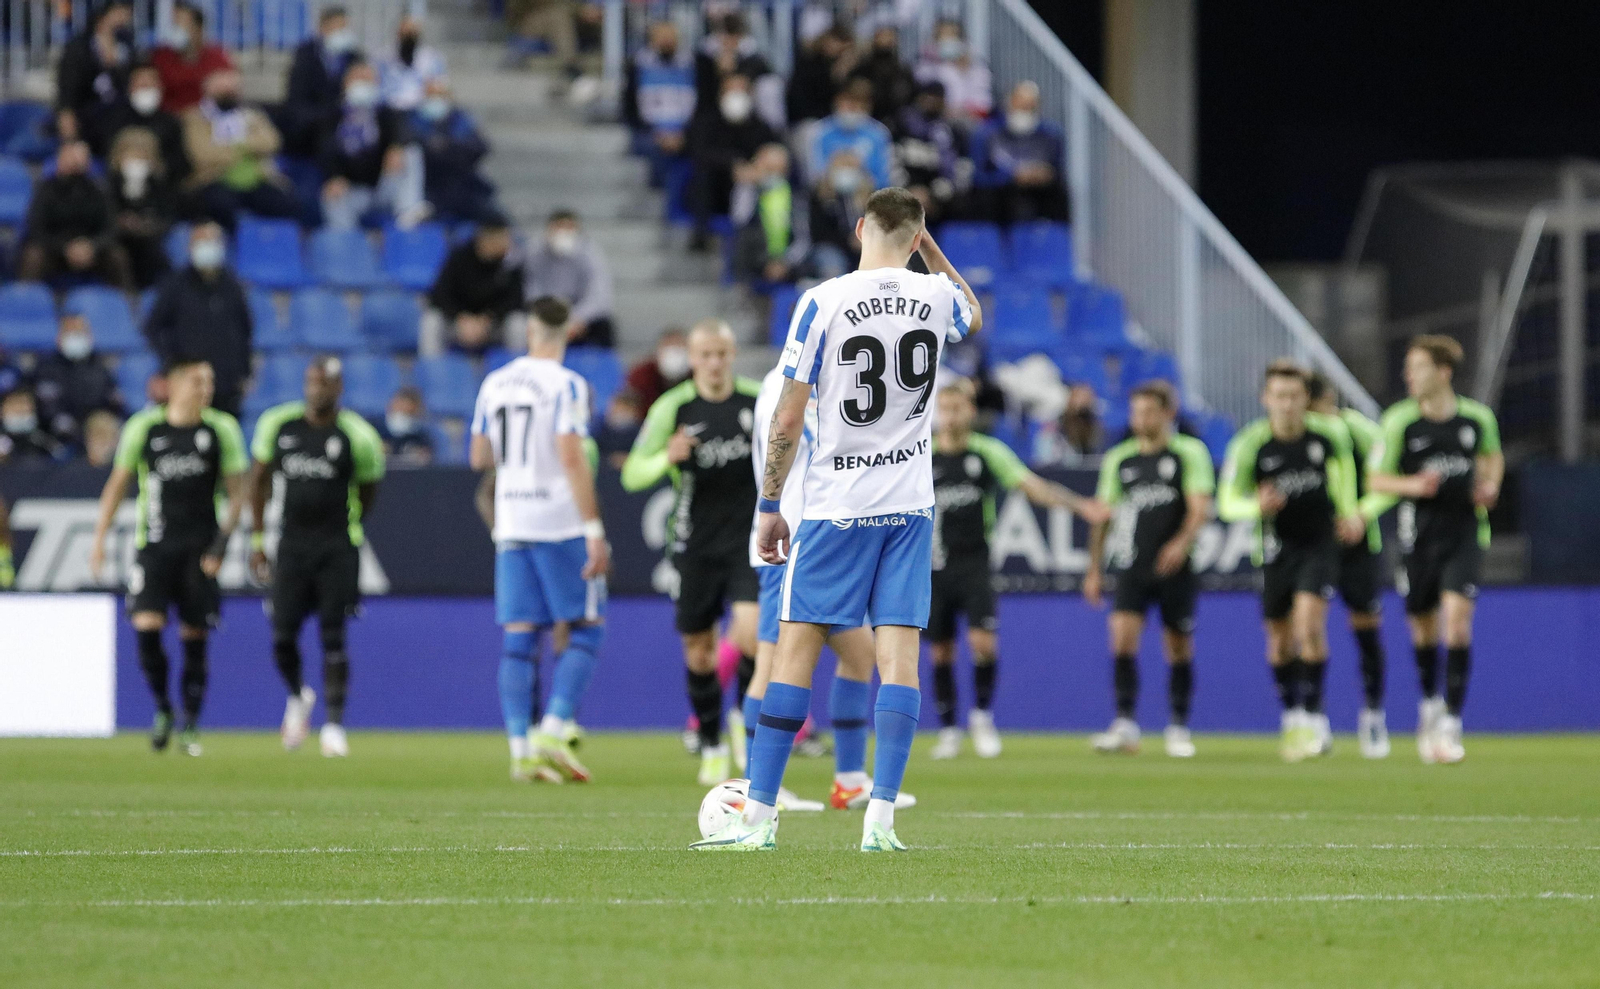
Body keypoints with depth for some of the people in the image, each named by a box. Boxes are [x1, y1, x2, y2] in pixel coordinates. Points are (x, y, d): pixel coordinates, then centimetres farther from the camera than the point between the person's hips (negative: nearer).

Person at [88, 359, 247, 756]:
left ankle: (190, 728, 10)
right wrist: (99, 538, 6)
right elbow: (118, 484, 11)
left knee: (195, 638, -1)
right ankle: (162, 709, 8)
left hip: (199, 550, 0)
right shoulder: (143, 428, 3)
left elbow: (236, 492, 4)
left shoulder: (222, 429, 2)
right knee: (146, 626, -14)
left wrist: (221, 543, -8)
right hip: (154, 544, 0)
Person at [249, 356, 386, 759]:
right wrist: (258, 538, 12)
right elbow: (260, 480, 14)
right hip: (291, 544, 2)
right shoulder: (278, 424, 3)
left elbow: (368, 492, 9)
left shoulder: (357, 436, -6)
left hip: (336, 548, -2)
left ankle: (334, 725, 2)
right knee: (283, 638, -2)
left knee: (333, 638, -5)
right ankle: (297, 698, 28)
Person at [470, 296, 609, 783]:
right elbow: (572, 457, -17)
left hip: (511, 524, 5)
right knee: (585, 628, 4)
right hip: (561, 523, -5)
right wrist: (595, 530, -16)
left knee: (520, 636, 5)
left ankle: (521, 748, 0)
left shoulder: (494, 384, 9)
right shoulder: (564, 385, -9)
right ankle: (554, 729, -10)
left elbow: (479, 458, 15)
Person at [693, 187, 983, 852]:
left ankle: (759, 816, 0)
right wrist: (931, 248, 31)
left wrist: (770, 508, 2)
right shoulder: (935, 297, 2)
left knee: (796, 649, 1)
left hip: (835, 507, -3)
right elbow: (975, 318, 30)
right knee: (898, 656, 0)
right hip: (910, 504, 3)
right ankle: (881, 818, -7)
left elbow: (787, 422, -7)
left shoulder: (822, 303, -8)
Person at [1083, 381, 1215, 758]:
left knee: (1179, 648, 3)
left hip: (1175, 568, -2)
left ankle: (1179, 728, 16)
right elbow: (1103, 515, 16)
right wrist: (1094, 570, 13)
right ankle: (1126, 725, -17)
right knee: (1122, 637, -15)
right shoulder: (1118, 459, 11)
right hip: (1132, 568, 2)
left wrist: (1182, 543, -27)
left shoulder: (1190, 453, 0)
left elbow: (1200, 507, -9)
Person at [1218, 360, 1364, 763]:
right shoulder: (1250, 444, -13)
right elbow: (1227, 502, -8)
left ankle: (1314, 718, -13)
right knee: (1280, 642, 9)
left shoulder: (1328, 433, -9)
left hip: (1319, 544, -1)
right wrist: (1257, 506, -30)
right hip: (1276, 549, 1)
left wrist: (1349, 510, 12)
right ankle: (1292, 717, 31)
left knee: (1309, 626, -20)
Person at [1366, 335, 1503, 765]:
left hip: (1465, 532, -1)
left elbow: (1492, 455, 21)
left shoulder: (1477, 417, 0)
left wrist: (1490, 485, 1)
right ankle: (1430, 701, 38)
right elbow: (1376, 478, 1)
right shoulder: (1400, 420, -5)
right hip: (1419, 533, 1)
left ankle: (1451, 723, -14)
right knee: (1423, 625, 10)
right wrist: (1412, 484, -18)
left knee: (1457, 615, -16)